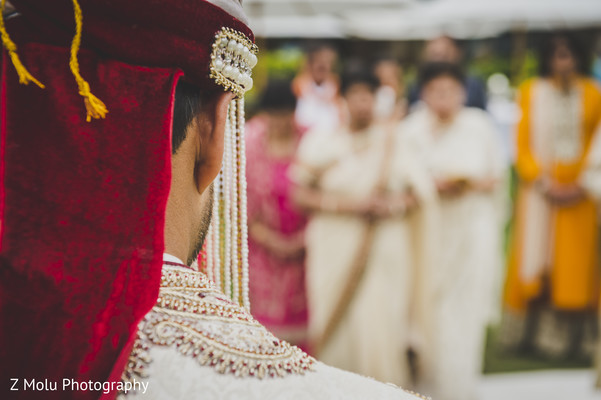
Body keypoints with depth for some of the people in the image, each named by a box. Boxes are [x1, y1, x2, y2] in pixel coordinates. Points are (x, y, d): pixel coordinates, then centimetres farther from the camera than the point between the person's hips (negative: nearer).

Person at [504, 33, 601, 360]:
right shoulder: (531, 93, 5)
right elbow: (523, 145, 2)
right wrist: (543, 182, -10)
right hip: (540, 190, 0)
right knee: (536, 261, 1)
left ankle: (575, 338, 4)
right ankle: (530, 335, 7)